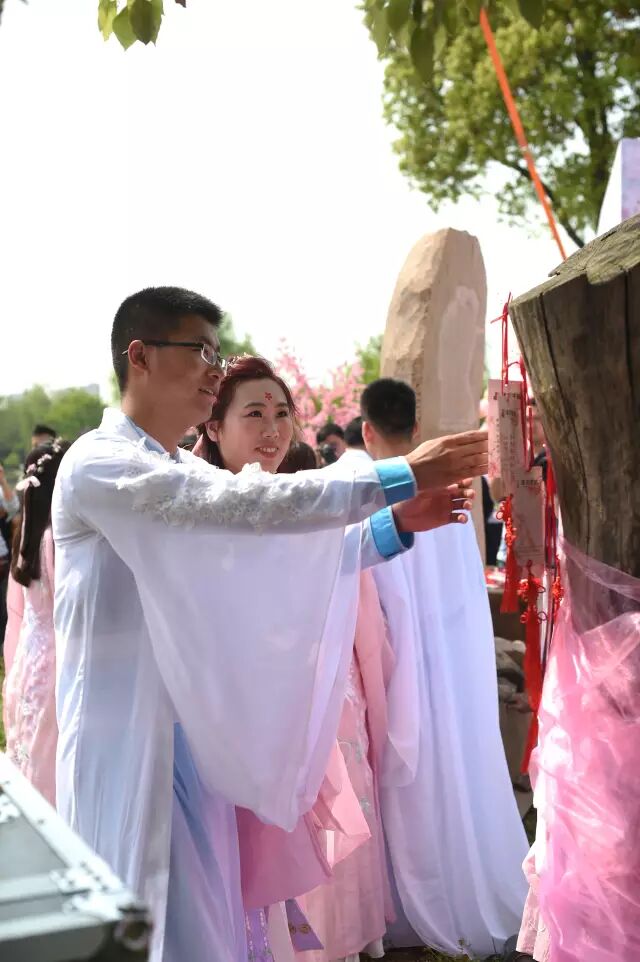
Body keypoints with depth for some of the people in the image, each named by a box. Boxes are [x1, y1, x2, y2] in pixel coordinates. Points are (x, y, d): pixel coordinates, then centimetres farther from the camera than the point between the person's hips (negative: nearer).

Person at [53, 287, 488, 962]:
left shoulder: (188, 475, 11)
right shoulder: (97, 464, -16)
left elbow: (284, 553, 8)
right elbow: (240, 502, -28)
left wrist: (395, 524, -6)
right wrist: (397, 476, -27)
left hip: (196, 733, 8)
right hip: (128, 738, -7)